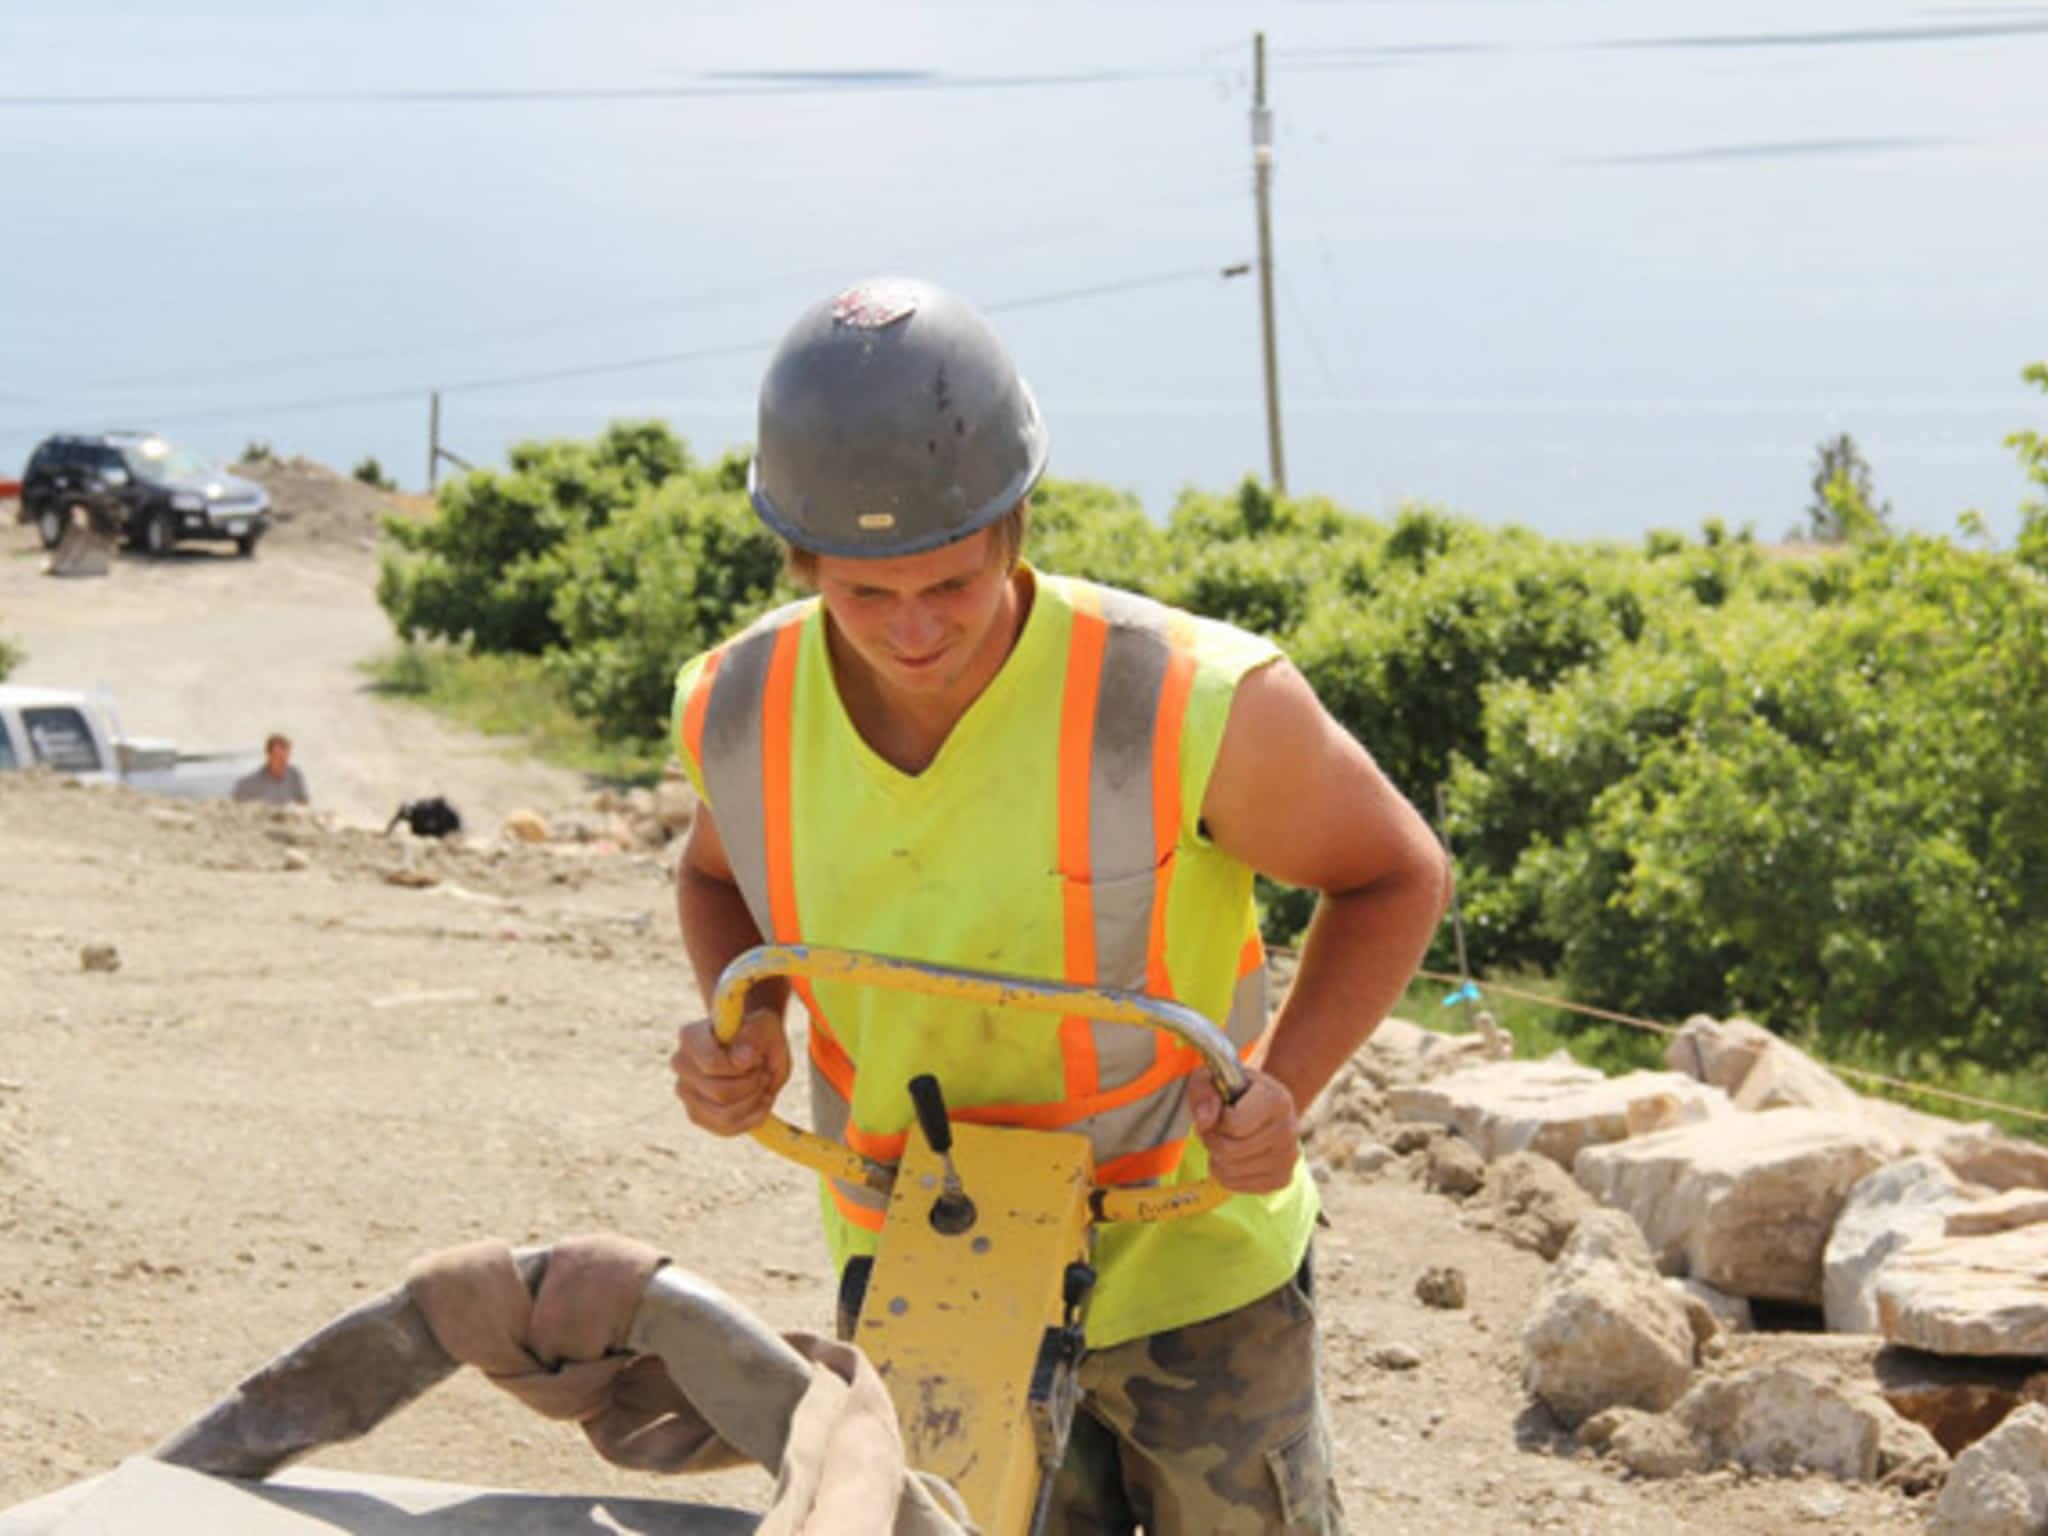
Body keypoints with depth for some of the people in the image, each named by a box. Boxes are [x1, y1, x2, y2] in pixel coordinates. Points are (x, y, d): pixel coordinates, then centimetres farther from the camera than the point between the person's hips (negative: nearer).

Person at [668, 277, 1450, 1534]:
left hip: (1185, 1264, -2)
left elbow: (1397, 875, -9)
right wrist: (742, 1028, -11)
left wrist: (1283, 1087, -25)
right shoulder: (739, 711, -15)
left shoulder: (1194, 702, -27)